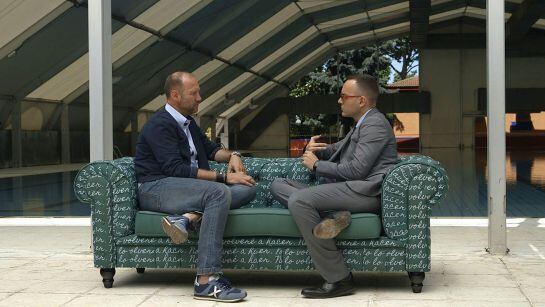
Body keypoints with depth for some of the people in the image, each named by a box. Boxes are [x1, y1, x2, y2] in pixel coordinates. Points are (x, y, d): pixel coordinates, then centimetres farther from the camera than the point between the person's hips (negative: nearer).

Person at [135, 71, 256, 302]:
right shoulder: (160, 125, -9)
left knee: (247, 188, -9)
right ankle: (206, 281, -41)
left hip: (191, 187, 8)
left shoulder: (187, 123, 19)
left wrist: (232, 156, 9)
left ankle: (189, 217, -31)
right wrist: (223, 177, -20)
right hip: (156, 188, -8)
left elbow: (209, 148, 33)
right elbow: (175, 169, -20)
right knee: (219, 192, -34)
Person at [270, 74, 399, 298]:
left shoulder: (375, 124, -6)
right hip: (348, 189, 11)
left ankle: (339, 279, -26)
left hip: (365, 190, -11)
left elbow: (356, 170, -17)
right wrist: (314, 150, 10)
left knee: (298, 200, -30)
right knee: (278, 185, 6)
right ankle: (332, 215, -21)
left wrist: (316, 165, -4)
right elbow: (333, 151, 35)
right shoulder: (361, 126, 27)